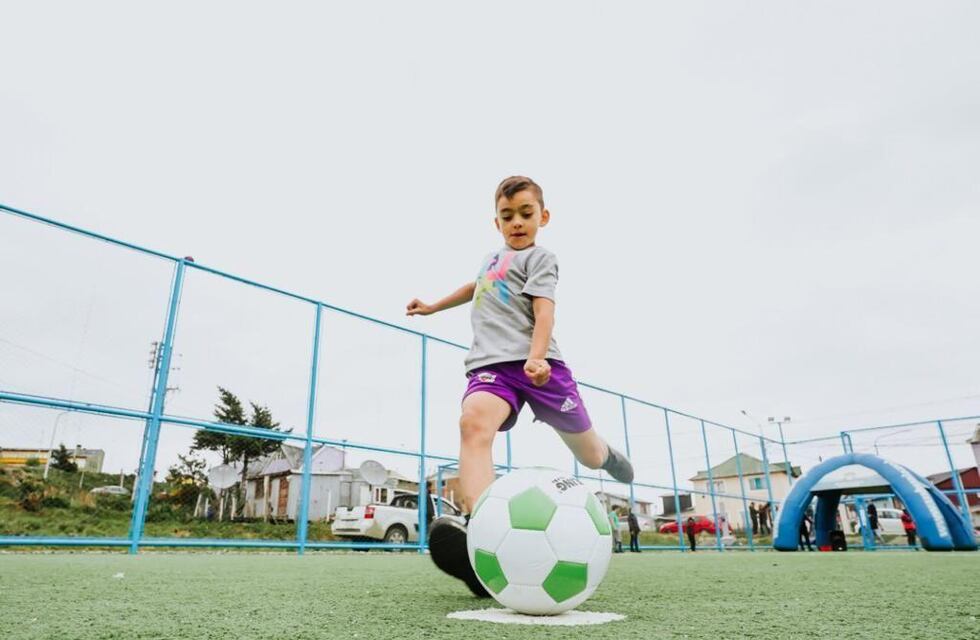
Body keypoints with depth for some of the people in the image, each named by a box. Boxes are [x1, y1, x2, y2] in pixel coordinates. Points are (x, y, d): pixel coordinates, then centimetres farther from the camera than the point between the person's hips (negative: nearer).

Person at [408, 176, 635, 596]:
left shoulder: (539, 256, 9)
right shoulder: (492, 258, 28)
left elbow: (544, 310, -8)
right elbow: (475, 288, 50)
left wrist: (535, 356, -26)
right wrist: (433, 307, 56)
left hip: (536, 363, -4)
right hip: (490, 363, 4)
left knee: (590, 456, 4)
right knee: (473, 423, -31)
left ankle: (606, 455, 45)